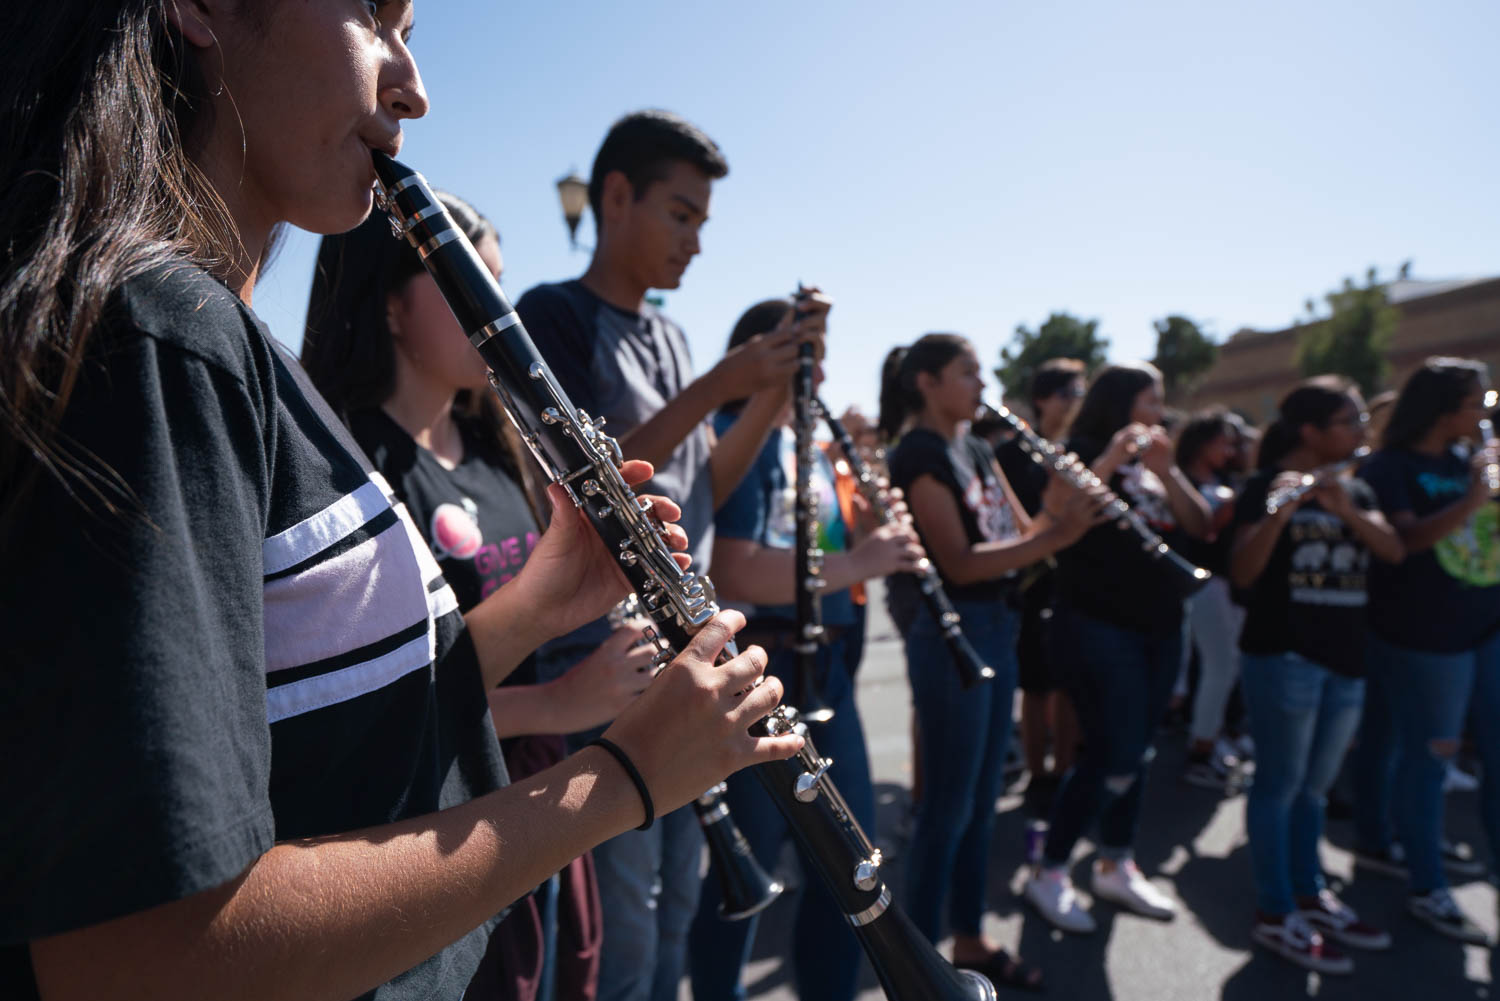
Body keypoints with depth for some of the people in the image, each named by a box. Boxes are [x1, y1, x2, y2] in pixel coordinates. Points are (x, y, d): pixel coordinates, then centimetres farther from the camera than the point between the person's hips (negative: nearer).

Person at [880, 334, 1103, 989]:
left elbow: (1020, 536, 10)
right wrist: (1058, 535, -24)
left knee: (983, 799, 16)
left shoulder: (979, 451, 13)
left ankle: (970, 941, 31)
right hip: (949, 633, -8)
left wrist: (1057, 512, -9)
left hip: (997, 628, 9)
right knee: (948, 804, 1)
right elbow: (960, 563, -20)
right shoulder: (919, 454, -13)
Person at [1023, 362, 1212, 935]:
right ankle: (1049, 873, 6)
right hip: (1097, 626, -8)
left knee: (1136, 753, 13)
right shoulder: (1080, 454, -6)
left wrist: (1165, 471, -9)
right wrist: (1110, 458, -26)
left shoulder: (1154, 465, 16)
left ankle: (1116, 866, 28)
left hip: (1159, 627, 8)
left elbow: (1200, 528, 4)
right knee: (1114, 758, -9)